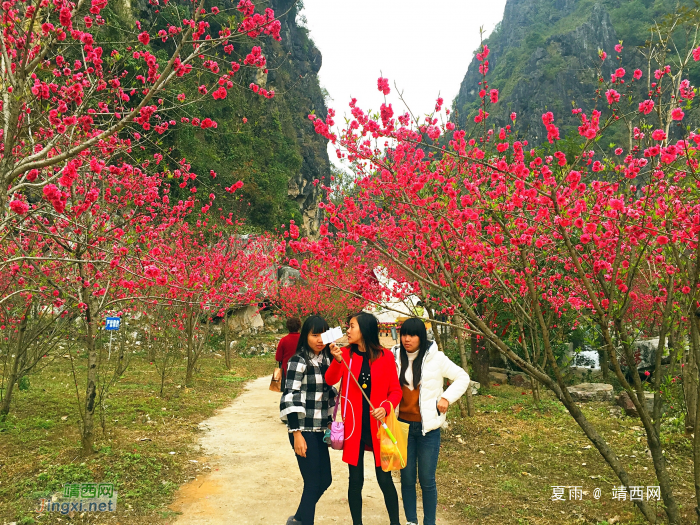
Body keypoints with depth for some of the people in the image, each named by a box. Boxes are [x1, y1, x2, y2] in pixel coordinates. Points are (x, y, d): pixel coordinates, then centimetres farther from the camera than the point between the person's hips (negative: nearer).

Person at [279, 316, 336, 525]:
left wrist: (329, 422, 14)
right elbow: (290, 398, -17)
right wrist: (297, 433, -20)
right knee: (313, 483, -1)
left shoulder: (326, 360, 8)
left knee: (325, 479, 15)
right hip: (304, 431, -7)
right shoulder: (298, 361, -13)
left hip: (320, 430, 8)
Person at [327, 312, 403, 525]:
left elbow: (395, 390, -1)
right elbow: (330, 381, -15)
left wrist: (385, 407, -19)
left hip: (378, 425, -1)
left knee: (384, 479, 5)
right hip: (354, 426, 1)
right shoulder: (346, 354, -1)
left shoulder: (385, 356, -3)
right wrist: (337, 360, -32)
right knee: (356, 479, 9)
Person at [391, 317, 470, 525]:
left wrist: (447, 398, -7)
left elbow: (462, 378, 3)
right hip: (403, 425, 2)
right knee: (407, 477, 11)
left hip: (428, 427, -2)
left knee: (427, 480, 5)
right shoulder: (394, 357, -1)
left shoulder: (436, 358, -6)